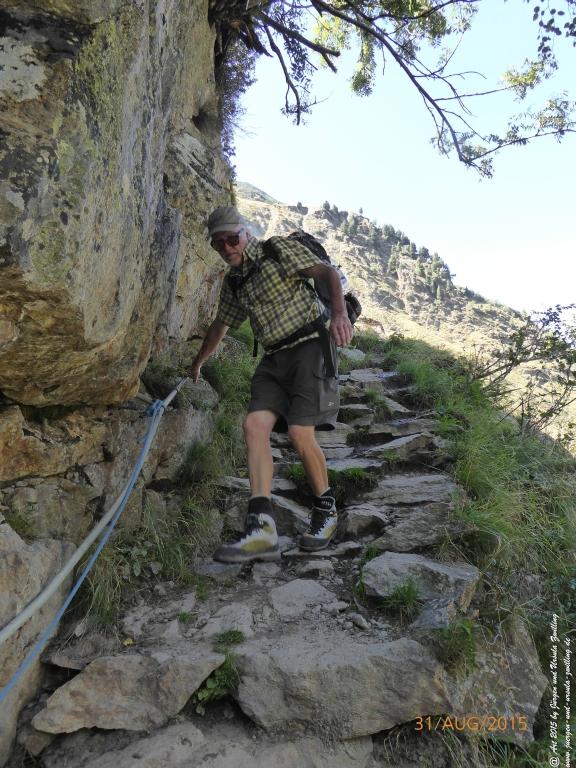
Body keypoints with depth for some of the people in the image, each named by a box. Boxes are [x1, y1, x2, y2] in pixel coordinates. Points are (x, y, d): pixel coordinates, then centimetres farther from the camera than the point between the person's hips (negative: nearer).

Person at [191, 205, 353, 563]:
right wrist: (198, 362, 45)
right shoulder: (233, 282, 20)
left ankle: (326, 509, 7)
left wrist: (340, 312, -26)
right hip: (275, 358, 6)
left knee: (300, 432, -17)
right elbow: (220, 325, 34)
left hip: (310, 344, -6)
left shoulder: (279, 249, 1)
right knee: (255, 424, -16)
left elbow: (327, 272, -7)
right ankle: (261, 527, -21)